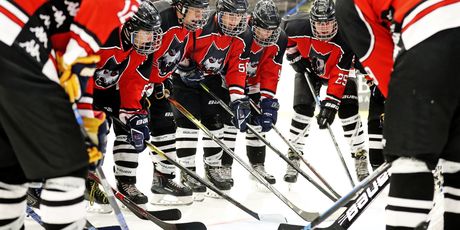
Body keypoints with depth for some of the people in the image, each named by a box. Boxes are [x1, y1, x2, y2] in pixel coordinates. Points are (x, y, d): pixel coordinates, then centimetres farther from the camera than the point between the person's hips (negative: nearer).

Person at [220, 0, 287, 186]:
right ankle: (224, 166, -4)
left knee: (258, 120, 5)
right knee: (230, 119, -13)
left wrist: (267, 98, -18)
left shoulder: (279, 40, -16)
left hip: (252, 81, 5)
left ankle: (257, 165, 19)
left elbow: (271, 72, -11)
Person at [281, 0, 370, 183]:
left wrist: (330, 104, -38)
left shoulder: (344, 39, -35)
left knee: (348, 109, -11)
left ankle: (360, 156, 1)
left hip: (336, 70, -1)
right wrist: (294, 55, -9)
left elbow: (339, 76, -34)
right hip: (308, 69, 1)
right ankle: (293, 158, -1)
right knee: (303, 109, -11)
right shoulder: (298, 27, -31)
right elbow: (283, 27, -6)